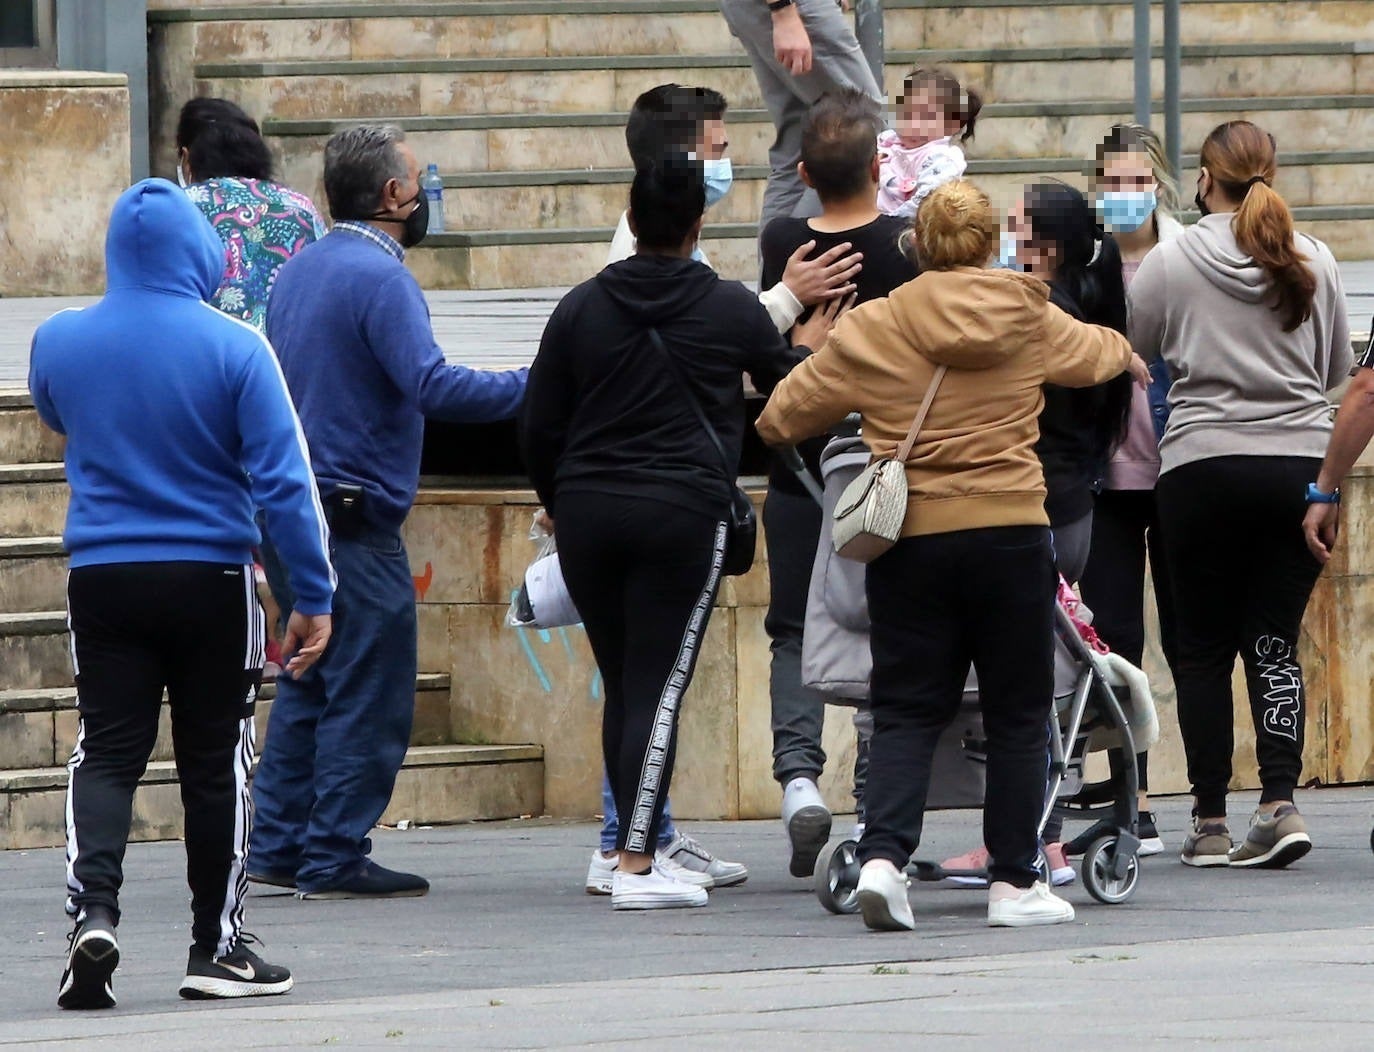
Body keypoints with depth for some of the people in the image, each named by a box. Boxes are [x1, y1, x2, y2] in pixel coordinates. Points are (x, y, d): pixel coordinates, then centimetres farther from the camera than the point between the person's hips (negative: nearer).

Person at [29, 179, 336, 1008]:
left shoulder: (58, 343, -3)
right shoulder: (234, 349, -12)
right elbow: (284, 480, -13)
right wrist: (315, 596, -9)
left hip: (103, 581, 2)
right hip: (211, 579, -2)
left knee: (107, 753, 6)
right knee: (214, 761, 10)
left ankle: (94, 905, -19)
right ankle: (218, 948, 15)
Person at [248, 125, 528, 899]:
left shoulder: (300, 271, 14)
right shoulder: (378, 278, -15)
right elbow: (432, 386, -26)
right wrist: (531, 387, -21)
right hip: (353, 518, -9)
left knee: (310, 684, 15)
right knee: (369, 695, -4)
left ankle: (282, 848, 15)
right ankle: (335, 859, -4)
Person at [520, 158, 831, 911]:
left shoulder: (581, 308, 6)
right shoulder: (733, 309, 1)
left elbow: (538, 429, 8)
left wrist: (559, 504, 25)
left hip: (588, 515, 3)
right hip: (684, 512, -3)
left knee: (621, 687, 13)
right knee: (659, 687, -5)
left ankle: (640, 841, 20)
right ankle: (635, 864, -12)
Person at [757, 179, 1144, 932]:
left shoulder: (869, 330, -1)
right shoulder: (1030, 322, 2)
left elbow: (782, 417, 6)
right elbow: (1095, 351, 25)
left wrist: (777, 433, 31)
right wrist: (1125, 354, 49)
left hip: (910, 540, 0)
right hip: (1010, 536, 0)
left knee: (906, 711, 7)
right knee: (1018, 714, 10)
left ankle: (883, 854, -13)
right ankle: (1014, 883, 11)